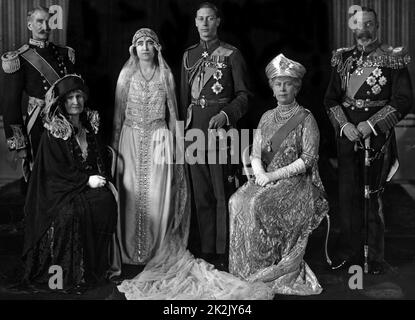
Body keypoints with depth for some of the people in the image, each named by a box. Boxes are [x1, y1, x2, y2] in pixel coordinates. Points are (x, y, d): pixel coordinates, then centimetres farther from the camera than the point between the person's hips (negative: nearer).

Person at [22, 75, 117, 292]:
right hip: (61, 188, -4)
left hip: (91, 183, 5)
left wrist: (105, 179, -2)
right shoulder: (52, 133, -5)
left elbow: (101, 158, 18)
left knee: (107, 201, -26)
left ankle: (98, 263, -14)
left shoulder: (90, 125, 12)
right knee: (71, 212, -34)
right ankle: (72, 271, -18)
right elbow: (56, 170, -9)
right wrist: (87, 180, -16)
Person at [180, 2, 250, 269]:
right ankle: (207, 250, 17)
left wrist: (225, 114, -17)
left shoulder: (231, 54, 0)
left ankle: (224, 254, 3)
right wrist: (183, 129, 12)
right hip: (194, 131, 5)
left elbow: (244, 95, -1)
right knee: (201, 194, 8)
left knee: (223, 193, -4)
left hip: (221, 129, -5)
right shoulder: (189, 55, 15)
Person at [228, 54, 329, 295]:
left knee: (259, 205, -30)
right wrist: (260, 174, -10)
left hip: (297, 182, -5)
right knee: (238, 201, -22)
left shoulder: (306, 119, -2)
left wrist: (273, 175, -15)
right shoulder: (267, 117, 15)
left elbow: (308, 159, -10)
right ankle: (245, 269, -15)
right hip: (267, 179, 5)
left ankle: (265, 269, -17)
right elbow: (255, 154, 12)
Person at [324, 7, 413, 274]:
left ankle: (375, 256, 11)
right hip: (347, 133, 4)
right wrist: (344, 124, -7)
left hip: (378, 135, -3)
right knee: (348, 193, 6)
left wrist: (371, 124, -14)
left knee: (374, 194, 0)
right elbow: (331, 99, 10)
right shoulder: (343, 59, 11)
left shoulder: (392, 59, -1)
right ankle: (350, 252, 18)